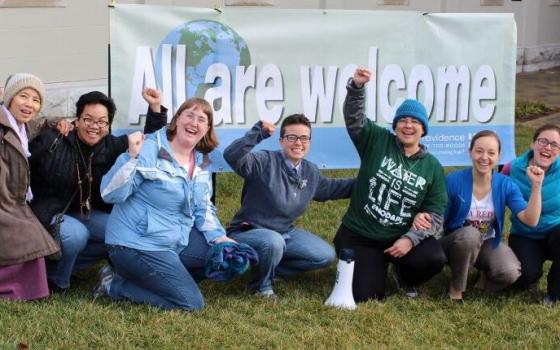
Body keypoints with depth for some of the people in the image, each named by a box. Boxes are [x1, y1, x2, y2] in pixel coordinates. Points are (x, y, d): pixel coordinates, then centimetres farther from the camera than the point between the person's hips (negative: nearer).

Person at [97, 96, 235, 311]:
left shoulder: (201, 164, 8)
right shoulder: (149, 151, -16)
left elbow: (203, 210, 13)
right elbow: (110, 194, -21)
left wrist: (219, 238, -4)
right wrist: (131, 156, -32)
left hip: (178, 241, 8)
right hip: (137, 244, -8)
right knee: (191, 303, -14)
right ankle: (114, 284, 1)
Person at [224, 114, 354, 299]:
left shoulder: (311, 172, 3)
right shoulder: (264, 161, -21)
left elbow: (330, 188, 23)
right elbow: (231, 157, -38)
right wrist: (257, 133, -47)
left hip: (285, 232, 8)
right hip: (248, 232, -7)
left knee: (325, 256, 4)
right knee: (273, 242, -40)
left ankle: (267, 266, 11)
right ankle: (261, 285, -8)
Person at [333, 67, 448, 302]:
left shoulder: (433, 167, 0)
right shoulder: (378, 142, -3)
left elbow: (435, 214, -2)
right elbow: (354, 118, -20)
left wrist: (409, 239, -17)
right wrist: (357, 87, -39)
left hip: (401, 238, 2)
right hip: (359, 236, -2)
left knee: (434, 259, -25)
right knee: (365, 297, -13)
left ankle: (403, 276, 11)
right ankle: (375, 266, 24)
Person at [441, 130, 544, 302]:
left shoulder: (506, 185, -10)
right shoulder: (453, 180, -17)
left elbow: (530, 220, -20)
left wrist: (536, 186, -30)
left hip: (487, 243, 2)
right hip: (456, 242, -1)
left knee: (511, 273, -28)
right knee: (470, 234, -37)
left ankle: (485, 275, 8)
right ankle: (456, 287, -13)